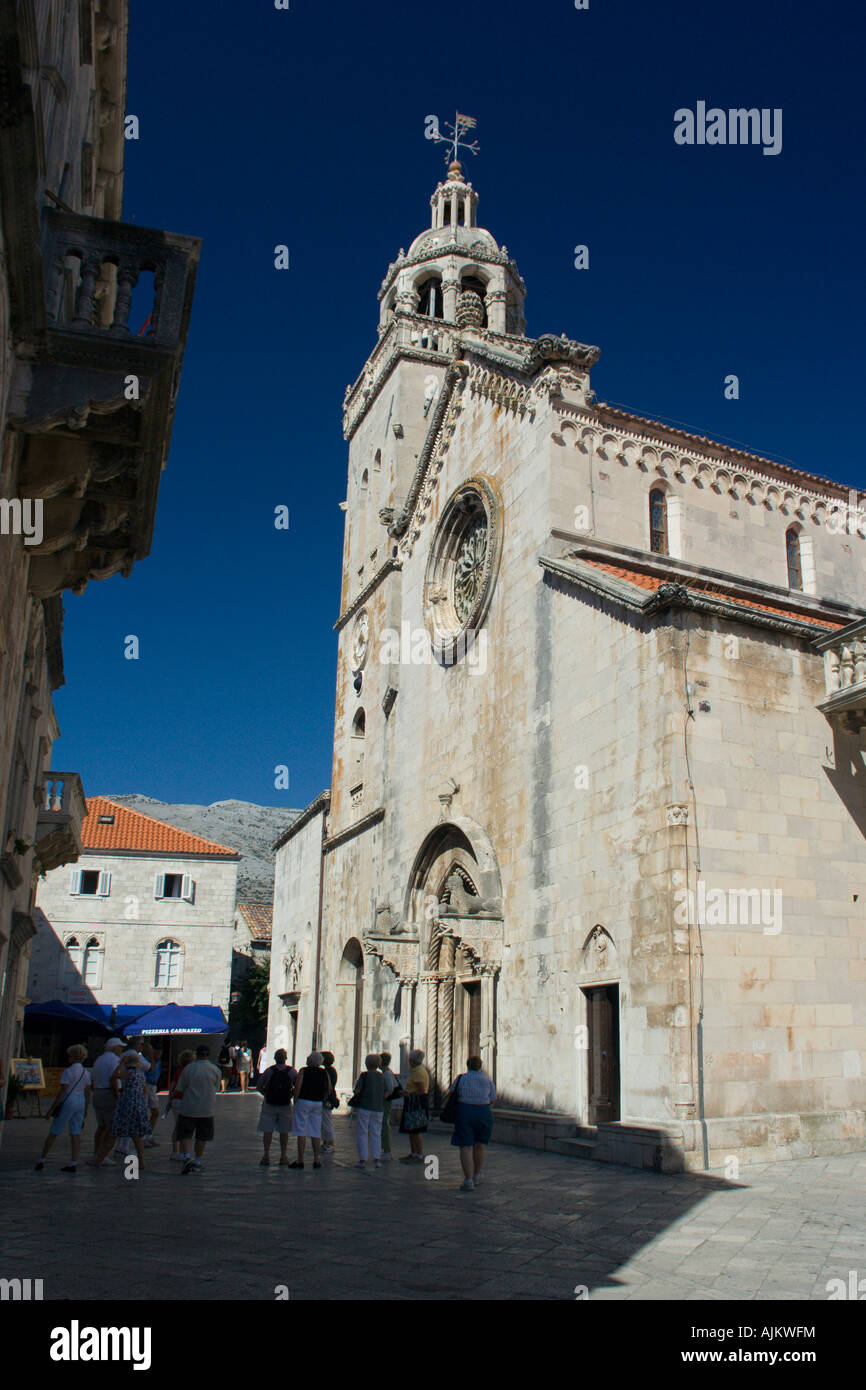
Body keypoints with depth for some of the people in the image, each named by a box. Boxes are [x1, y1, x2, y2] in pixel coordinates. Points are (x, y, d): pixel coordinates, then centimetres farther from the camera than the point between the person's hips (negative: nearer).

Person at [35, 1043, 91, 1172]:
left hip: (68, 1102, -6)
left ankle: (42, 1160, 12)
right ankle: (73, 1164, 1)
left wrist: (52, 1108, -10)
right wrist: (85, 1110, 17)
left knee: (53, 1133, 6)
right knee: (75, 1134, 4)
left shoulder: (68, 1071, -12)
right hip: (81, 1103, 6)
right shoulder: (86, 1072, 8)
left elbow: (62, 1091, -15)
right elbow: (88, 1092, 10)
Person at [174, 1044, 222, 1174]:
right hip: (206, 1110, 2)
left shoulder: (188, 1069, -6)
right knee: (201, 1137, 13)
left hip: (188, 1109, -2)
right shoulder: (215, 1070, 0)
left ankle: (186, 1156, -14)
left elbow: (178, 1090, -1)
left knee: (184, 1135, 6)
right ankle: (197, 1162, 16)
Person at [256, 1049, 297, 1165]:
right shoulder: (292, 1071, -6)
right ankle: (283, 1156, 13)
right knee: (284, 1131, 11)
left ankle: (266, 1155, 3)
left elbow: (259, 1086, -3)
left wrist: (266, 1095, 9)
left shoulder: (269, 1070, -7)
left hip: (269, 1104, -1)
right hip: (285, 1105, 1)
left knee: (267, 1130, 6)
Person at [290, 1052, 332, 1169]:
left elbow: (297, 1087, -14)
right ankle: (316, 1160, 9)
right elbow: (329, 1090, 6)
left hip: (304, 1101, -4)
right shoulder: (324, 1073, 5)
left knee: (301, 1132, 0)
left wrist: (295, 1101, -4)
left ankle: (300, 1160, -1)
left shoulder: (303, 1071, -7)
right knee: (316, 1133, 9)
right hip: (318, 1103, 4)